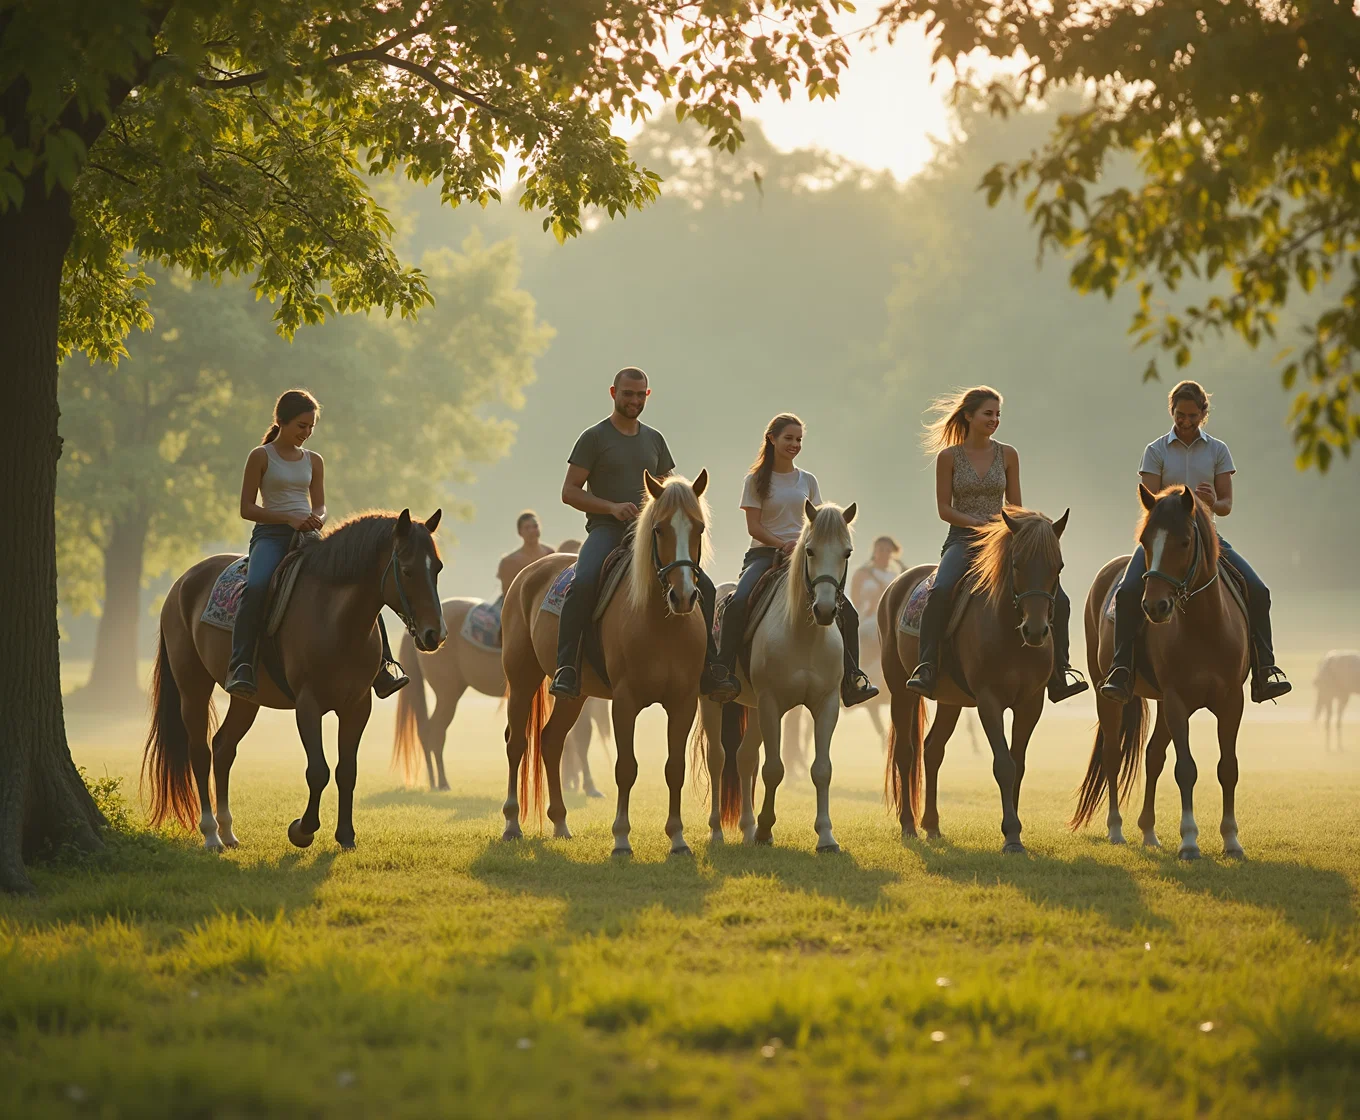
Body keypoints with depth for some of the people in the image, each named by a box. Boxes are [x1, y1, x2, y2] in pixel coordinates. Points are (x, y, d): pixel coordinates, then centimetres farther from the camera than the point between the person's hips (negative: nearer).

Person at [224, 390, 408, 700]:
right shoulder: (261, 457, 1)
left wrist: (317, 519, -9)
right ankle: (240, 667, -37)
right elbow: (246, 508, -3)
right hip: (270, 535, -5)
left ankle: (382, 665, -12)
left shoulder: (314, 461, 15)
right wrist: (289, 518, -16)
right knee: (256, 587, -37)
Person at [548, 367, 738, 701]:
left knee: (704, 586, -10)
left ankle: (709, 670, -2)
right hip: (605, 529, -5)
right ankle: (566, 668, -30)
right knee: (583, 583, -35)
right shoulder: (594, 438, 3)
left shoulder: (654, 439, 18)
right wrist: (612, 507, -16)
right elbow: (570, 492, -2)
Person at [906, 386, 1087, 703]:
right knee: (940, 592, -36)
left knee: (1058, 598, -15)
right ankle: (926, 669, -33)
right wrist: (978, 522, -15)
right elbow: (944, 509, 0)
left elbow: (1015, 507, 12)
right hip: (962, 539, -3)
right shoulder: (949, 457, 2)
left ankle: (1059, 675, -6)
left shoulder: (1007, 455, 9)